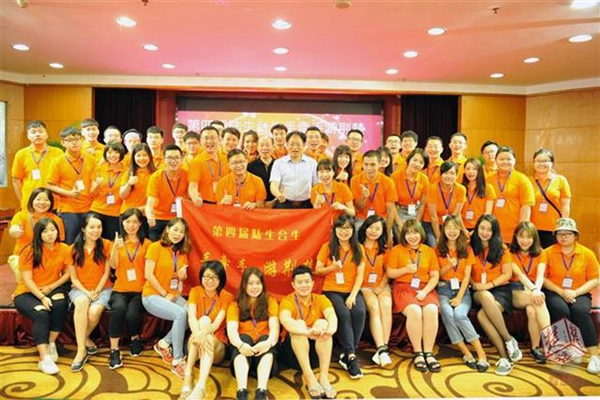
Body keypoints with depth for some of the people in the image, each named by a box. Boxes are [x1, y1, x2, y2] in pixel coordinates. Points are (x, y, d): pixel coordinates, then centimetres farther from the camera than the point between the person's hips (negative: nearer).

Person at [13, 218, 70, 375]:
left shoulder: (64, 249, -2)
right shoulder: (30, 251, -9)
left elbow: (67, 273, 5)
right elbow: (27, 279, -12)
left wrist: (51, 287, -11)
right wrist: (42, 297, -23)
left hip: (52, 289, 2)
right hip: (27, 293, -2)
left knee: (61, 302, -32)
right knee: (41, 313, -32)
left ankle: (51, 344, -13)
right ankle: (44, 358, -30)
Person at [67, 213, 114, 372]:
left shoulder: (106, 244, -3)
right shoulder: (74, 248, 0)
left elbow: (107, 272, -8)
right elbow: (73, 278, 1)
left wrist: (97, 291, -20)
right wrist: (86, 292, -14)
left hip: (102, 288, 0)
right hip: (80, 289, 1)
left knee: (94, 311, -31)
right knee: (82, 302, -34)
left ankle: (83, 339, 1)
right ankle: (81, 349, -28)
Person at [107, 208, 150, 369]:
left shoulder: (146, 243, 6)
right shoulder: (118, 242, 9)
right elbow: (113, 266, -4)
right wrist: (116, 249, -21)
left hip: (140, 290, -1)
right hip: (120, 289, 1)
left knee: (131, 314, -27)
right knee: (119, 307, -32)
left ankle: (135, 339, 7)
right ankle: (114, 350, -21)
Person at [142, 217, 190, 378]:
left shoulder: (182, 252, 11)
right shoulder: (155, 247, -7)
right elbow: (148, 274, -13)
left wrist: (183, 275, -6)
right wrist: (165, 294, -14)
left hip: (174, 295, 6)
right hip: (153, 295, -6)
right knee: (180, 314, -31)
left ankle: (164, 343, -2)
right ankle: (177, 361, -20)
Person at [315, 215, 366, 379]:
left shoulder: (358, 248, 6)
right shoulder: (327, 247, 2)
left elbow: (360, 275, 0)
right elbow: (317, 270, 5)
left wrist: (353, 295, -13)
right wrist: (332, 268, -15)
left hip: (352, 291, 2)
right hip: (332, 291, -2)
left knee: (360, 312, -29)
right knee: (344, 314, -30)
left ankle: (347, 355, -15)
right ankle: (352, 356, -20)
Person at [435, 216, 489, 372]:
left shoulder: (467, 249, 8)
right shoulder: (438, 249, 7)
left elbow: (467, 276, 0)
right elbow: (436, 275, 6)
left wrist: (459, 297, -12)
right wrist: (448, 266, -14)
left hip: (462, 289, 0)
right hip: (444, 289, 0)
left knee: (460, 314, -31)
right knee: (448, 314, -31)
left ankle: (481, 353, -24)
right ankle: (466, 353, -23)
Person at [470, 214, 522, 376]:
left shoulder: (501, 249, 7)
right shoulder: (471, 247, 7)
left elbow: (507, 274, 1)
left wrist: (489, 285, -12)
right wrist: (474, 284, -13)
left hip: (500, 289, -1)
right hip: (479, 292, 1)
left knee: (482, 315, -34)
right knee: (486, 297, -38)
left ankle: (505, 357, -18)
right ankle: (509, 341, -25)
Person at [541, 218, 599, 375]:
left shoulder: (587, 253, 3)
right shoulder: (548, 252, 2)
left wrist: (575, 292, -13)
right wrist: (561, 291, -15)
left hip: (580, 294, 0)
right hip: (554, 293, 0)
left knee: (580, 311, -32)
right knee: (561, 310, -33)